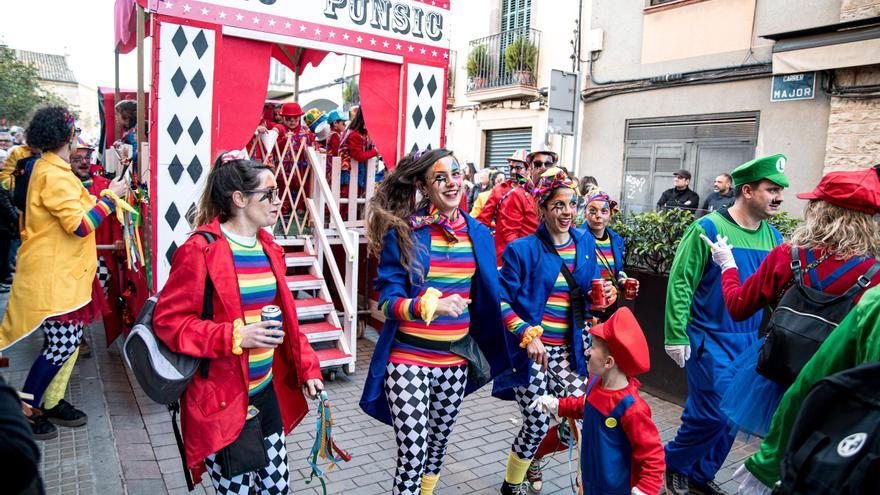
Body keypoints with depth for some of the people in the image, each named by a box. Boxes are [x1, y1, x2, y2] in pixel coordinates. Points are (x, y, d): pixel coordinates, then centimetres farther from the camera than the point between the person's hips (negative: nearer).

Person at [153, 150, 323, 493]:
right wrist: (235, 337, -25)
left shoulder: (268, 247, 8)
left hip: (268, 391, 7)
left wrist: (306, 366, 9)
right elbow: (168, 320, -16)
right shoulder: (200, 250, -15)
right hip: (222, 401, -7)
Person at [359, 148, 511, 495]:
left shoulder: (478, 233, 4)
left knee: (437, 447, 20)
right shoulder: (403, 231, -10)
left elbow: (488, 298, 12)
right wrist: (430, 305, -29)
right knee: (412, 457, -1)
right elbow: (387, 298, -12)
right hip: (409, 359, -4)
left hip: (456, 360, 5)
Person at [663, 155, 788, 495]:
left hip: (750, 341, 6)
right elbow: (680, 283, -12)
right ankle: (673, 463, 18)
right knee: (715, 413, -7)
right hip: (710, 339, -6)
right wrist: (676, 337, -14)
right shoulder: (709, 228, -12)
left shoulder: (773, 237, 5)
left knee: (731, 416, 12)